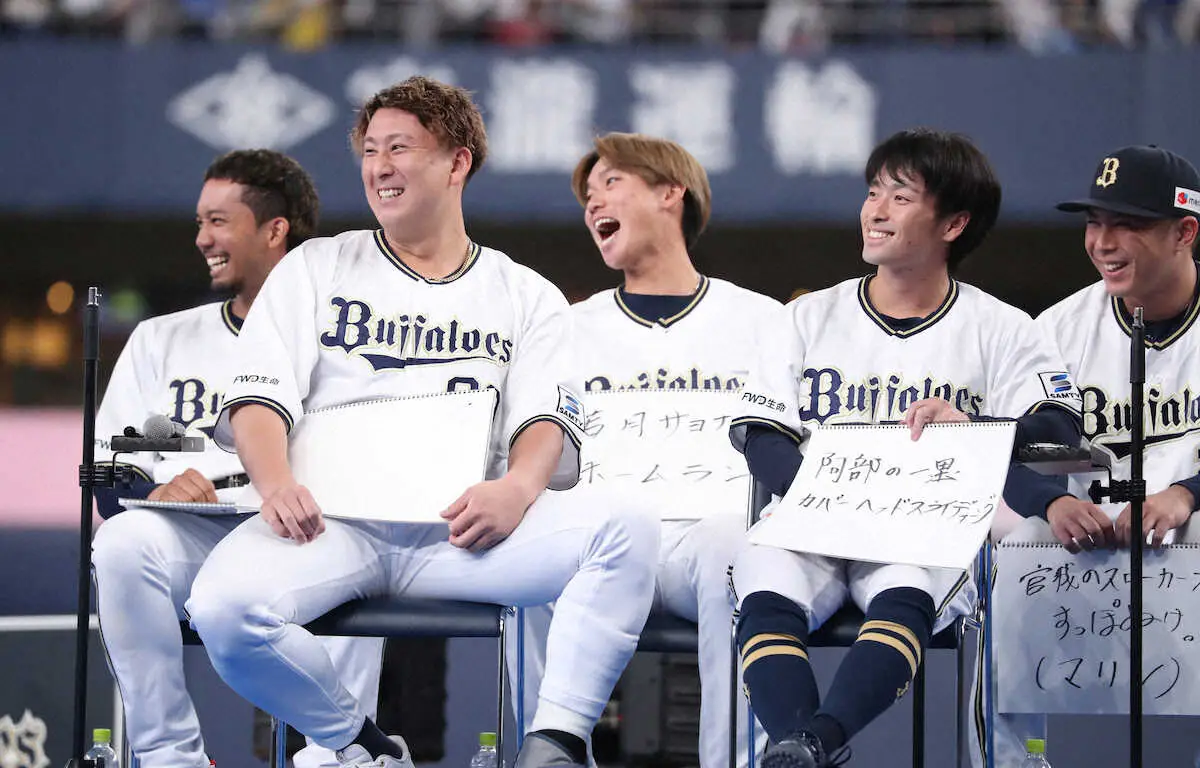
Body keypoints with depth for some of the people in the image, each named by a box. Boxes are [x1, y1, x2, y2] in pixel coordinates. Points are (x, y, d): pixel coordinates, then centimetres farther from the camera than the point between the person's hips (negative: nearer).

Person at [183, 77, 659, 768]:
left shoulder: (528, 297, 18)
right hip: (332, 521, 0)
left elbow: (545, 420, 3)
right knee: (225, 608, -34)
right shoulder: (316, 268, 17)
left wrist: (517, 488, -21)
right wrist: (276, 483, -17)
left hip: (457, 531, 0)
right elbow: (261, 398, 6)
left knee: (627, 529, -27)